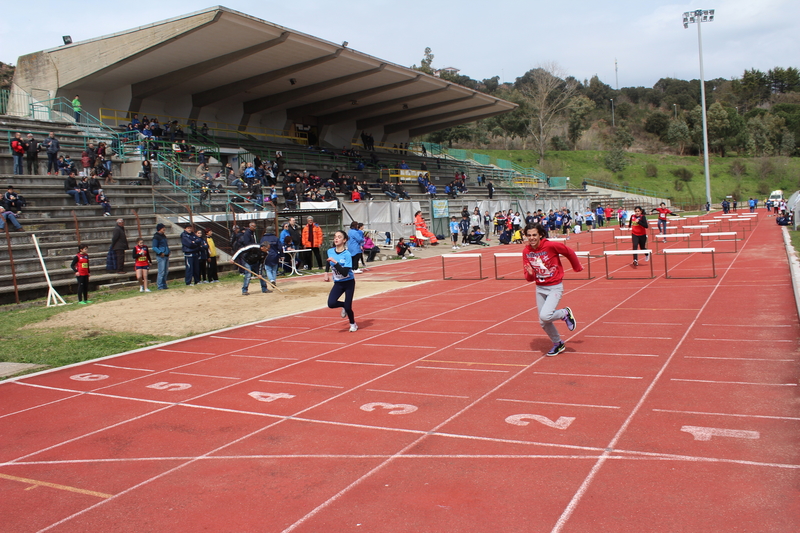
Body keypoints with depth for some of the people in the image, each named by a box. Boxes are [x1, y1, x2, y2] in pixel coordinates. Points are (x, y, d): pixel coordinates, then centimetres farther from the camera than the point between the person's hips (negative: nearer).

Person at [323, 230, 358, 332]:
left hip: (348, 282, -4)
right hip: (338, 283, 4)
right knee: (331, 304, -17)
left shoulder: (347, 255, -21)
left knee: (348, 307, -3)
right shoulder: (330, 251, -6)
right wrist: (326, 272, 14)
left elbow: (345, 273, -29)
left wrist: (335, 262, -34)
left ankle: (353, 324, 27)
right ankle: (344, 306, 17)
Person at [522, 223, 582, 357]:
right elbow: (529, 277, 1)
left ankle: (565, 313, 9)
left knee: (545, 316, -24)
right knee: (543, 323, 9)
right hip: (540, 288, 5)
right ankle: (558, 344, 35)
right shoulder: (526, 251, -4)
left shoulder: (550, 246, -19)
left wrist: (577, 267, 11)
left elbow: (569, 252, -2)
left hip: (555, 287, -5)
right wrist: (530, 274, -23)